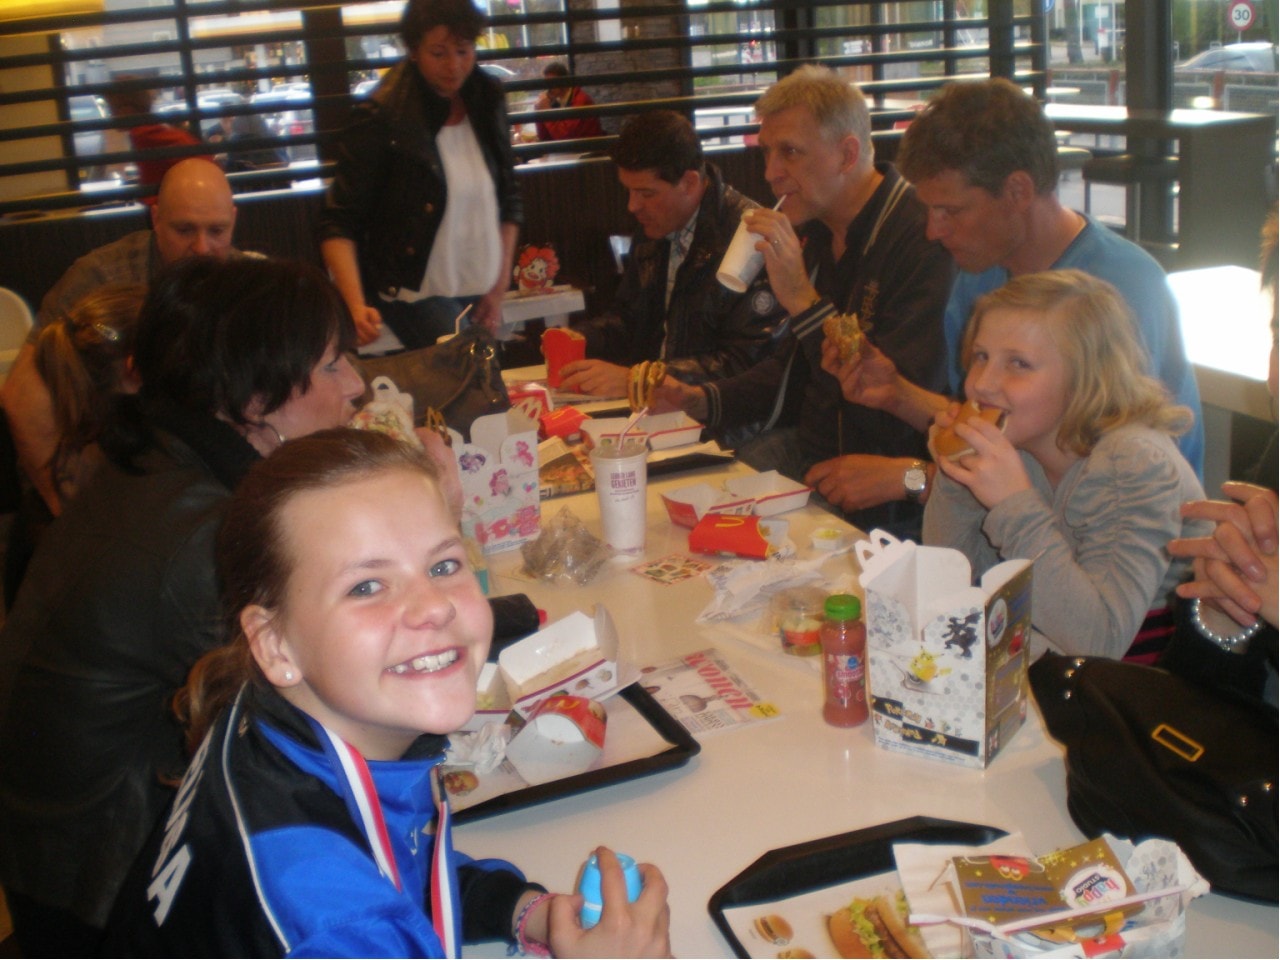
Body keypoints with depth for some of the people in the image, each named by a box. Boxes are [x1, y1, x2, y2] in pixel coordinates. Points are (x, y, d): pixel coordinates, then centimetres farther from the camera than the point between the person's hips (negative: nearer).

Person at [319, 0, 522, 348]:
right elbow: (340, 221, -16)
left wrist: (500, 286, 5)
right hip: (418, 294, -5)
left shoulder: (486, 99, 1)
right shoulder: (381, 119, -15)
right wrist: (357, 306, -31)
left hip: (480, 293, 5)